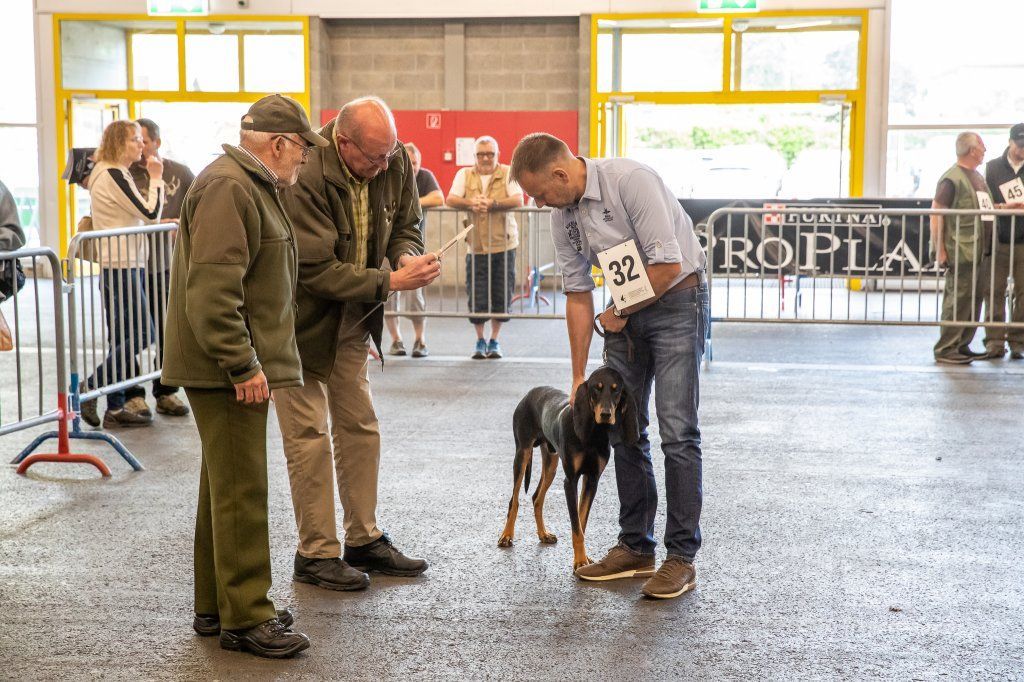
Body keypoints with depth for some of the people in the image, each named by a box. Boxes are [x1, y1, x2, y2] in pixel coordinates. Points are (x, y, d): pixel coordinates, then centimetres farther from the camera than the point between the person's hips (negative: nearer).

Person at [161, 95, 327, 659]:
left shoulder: (251, 185, 18)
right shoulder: (226, 188, -17)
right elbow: (211, 290, -25)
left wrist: (249, 360, 22)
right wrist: (242, 365, -24)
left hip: (236, 364, 11)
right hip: (225, 369, -11)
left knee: (225, 487, 16)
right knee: (242, 492, -6)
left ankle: (216, 606, 26)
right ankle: (245, 618, 1)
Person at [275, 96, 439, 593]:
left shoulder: (396, 163, -8)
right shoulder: (305, 178, -30)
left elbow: (405, 224, 7)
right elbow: (316, 271, -28)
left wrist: (406, 254, -16)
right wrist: (390, 281, -31)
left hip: (353, 317, 7)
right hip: (304, 319, -7)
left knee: (360, 428, 12)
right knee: (310, 436, -3)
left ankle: (364, 541, 23)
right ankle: (316, 553, 7)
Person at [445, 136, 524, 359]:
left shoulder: (508, 173, 3)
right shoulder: (464, 174, 10)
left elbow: (518, 200, -11)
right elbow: (451, 200, -2)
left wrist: (492, 203, -25)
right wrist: (471, 203, -22)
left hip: (503, 244, -1)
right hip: (475, 246, 1)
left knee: (501, 296, 2)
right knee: (477, 298, -1)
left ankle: (494, 341, 19)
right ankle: (480, 341, 17)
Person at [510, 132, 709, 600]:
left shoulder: (630, 180, -23)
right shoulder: (563, 216, 1)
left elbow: (667, 266, -24)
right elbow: (578, 295, 8)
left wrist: (618, 314, -9)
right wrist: (579, 377, 9)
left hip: (677, 299, -8)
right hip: (626, 311, 8)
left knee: (677, 432, -10)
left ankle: (682, 557, -3)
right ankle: (635, 548, 17)